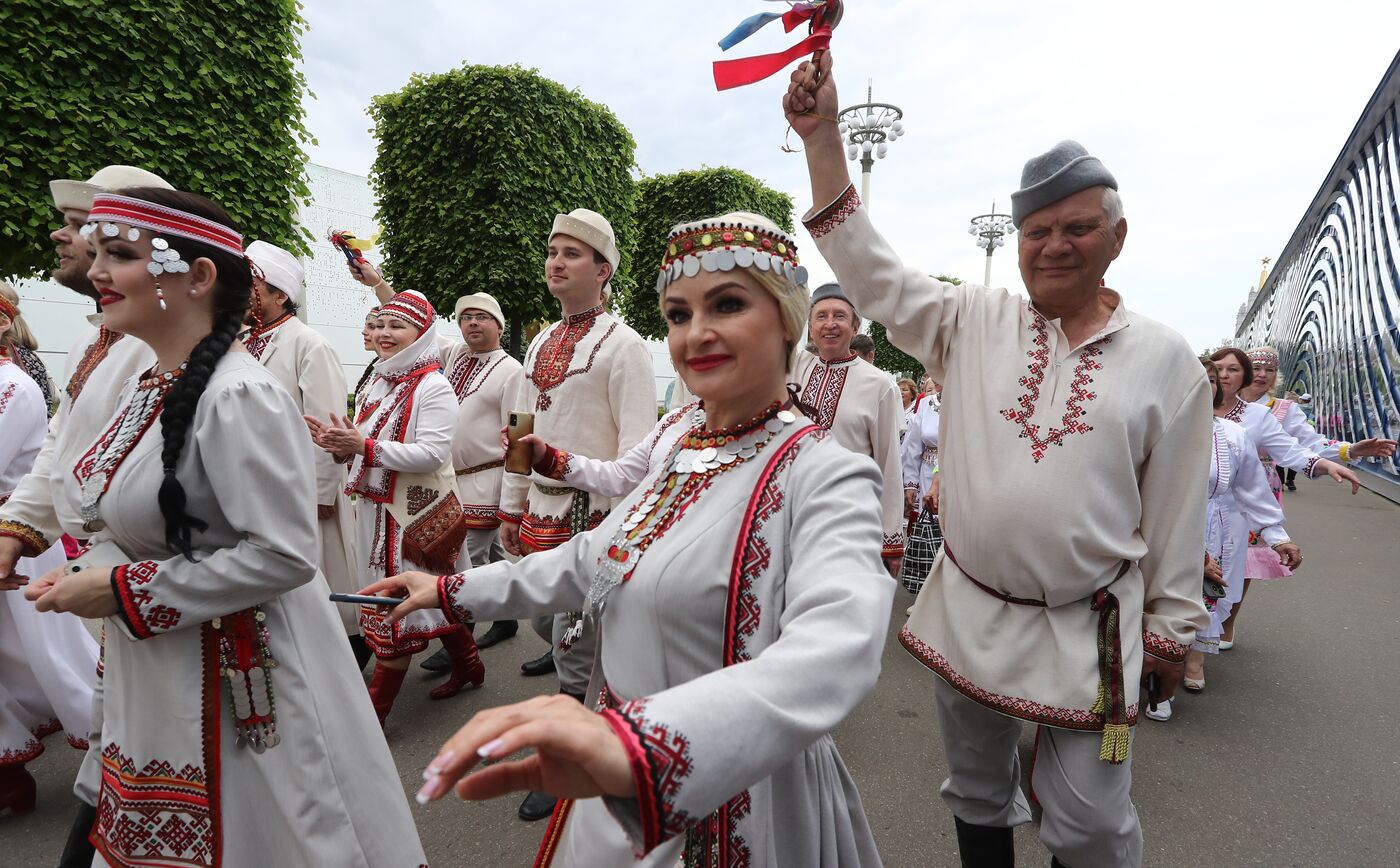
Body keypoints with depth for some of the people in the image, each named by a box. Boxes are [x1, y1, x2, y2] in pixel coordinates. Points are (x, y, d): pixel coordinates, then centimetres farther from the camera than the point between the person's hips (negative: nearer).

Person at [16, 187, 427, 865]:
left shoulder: (238, 396, -23)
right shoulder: (145, 389, 5)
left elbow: (283, 555, -25)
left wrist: (123, 591, -17)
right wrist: (91, 578, 1)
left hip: (236, 685, -8)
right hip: (151, 681, 9)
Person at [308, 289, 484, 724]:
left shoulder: (433, 386, -15)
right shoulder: (378, 382, 11)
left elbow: (434, 453, -24)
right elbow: (370, 444, 18)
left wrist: (364, 446, -26)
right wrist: (340, 444, -4)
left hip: (415, 513, -8)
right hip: (376, 507, 8)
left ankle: (374, 710, 11)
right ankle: (467, 665, 37)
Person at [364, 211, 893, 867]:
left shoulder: (826, 475, -22)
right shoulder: (674, 452, 1)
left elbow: (836, 644, -40)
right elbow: (595, 558, 13)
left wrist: (641, 741, -55)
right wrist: (456, 591, 16)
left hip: (731, 804, -6)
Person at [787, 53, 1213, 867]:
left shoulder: (1165, 358, -2)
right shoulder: (974, 322, 1)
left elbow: (1176, 507, 1)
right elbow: (870, 267, -4)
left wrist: (1172, 628, 5)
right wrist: (822, 134, -10)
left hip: (1091, 632, -1)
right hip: (968, 612, 2)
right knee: (978, 795, 21)